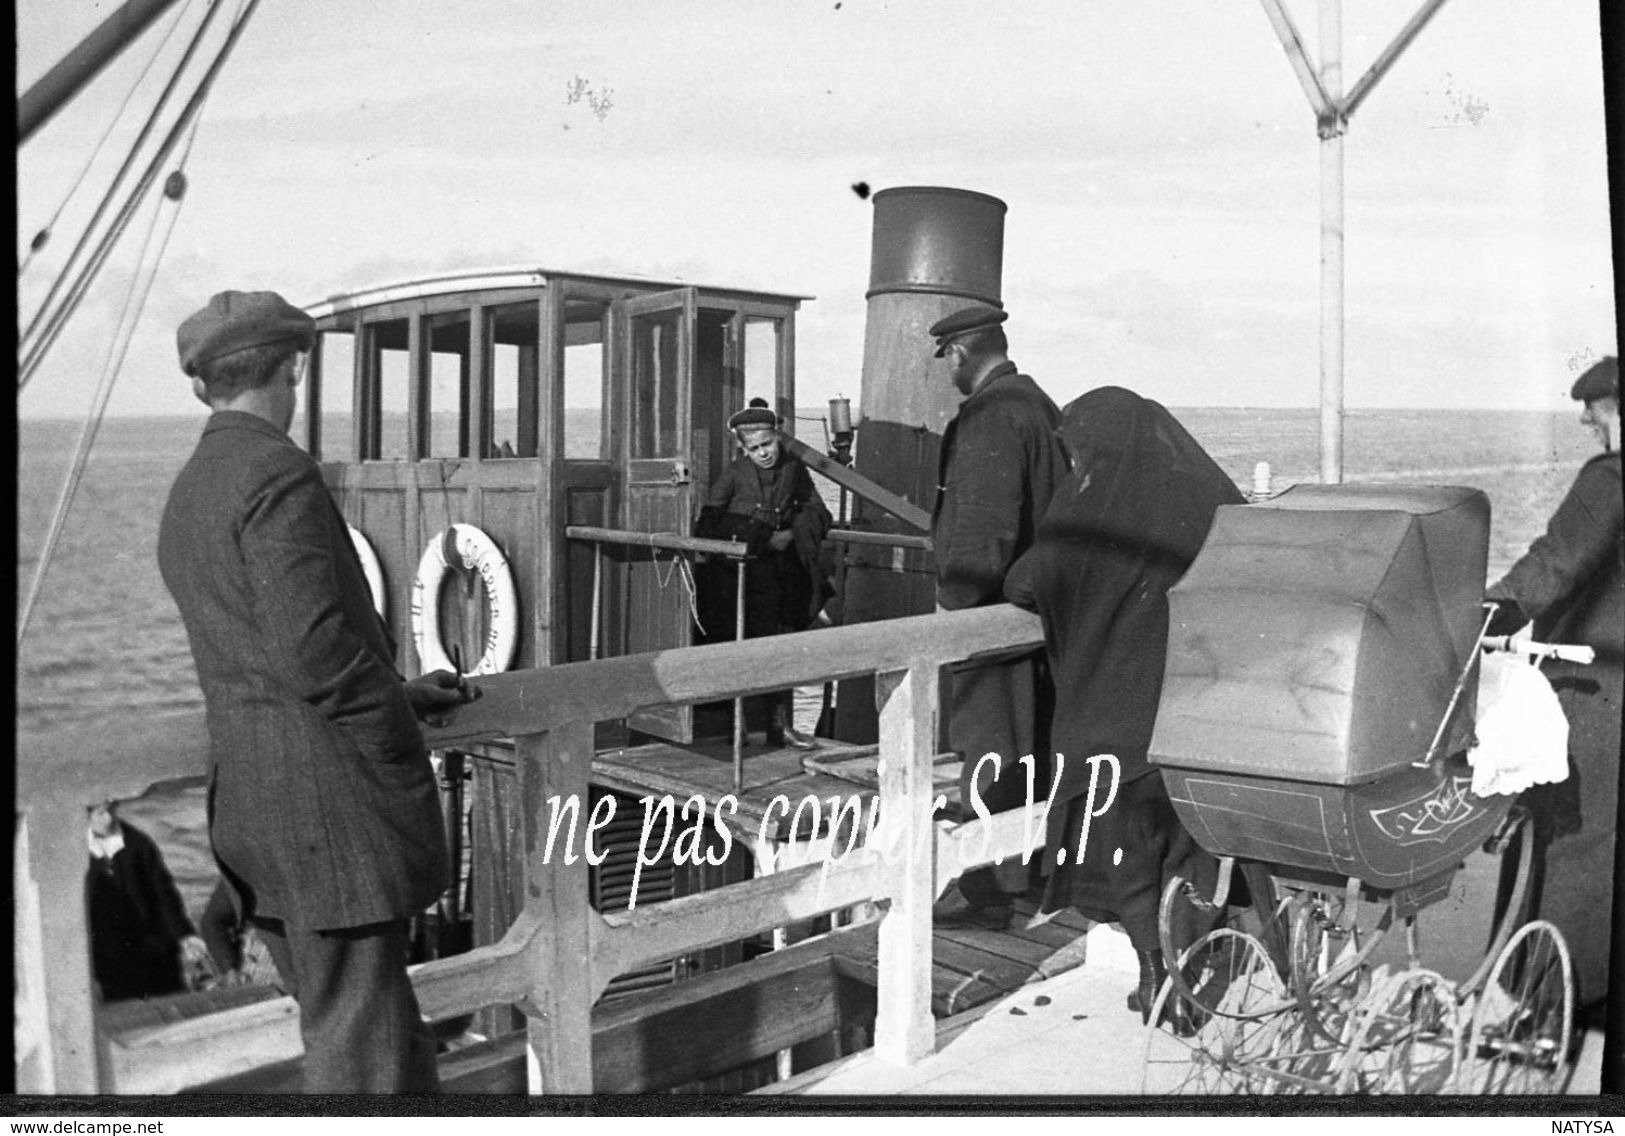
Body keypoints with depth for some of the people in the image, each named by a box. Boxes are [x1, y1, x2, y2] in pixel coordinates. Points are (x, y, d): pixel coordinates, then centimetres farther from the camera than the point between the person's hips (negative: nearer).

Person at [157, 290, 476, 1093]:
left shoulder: (185, 496, 17)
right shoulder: (278, 474, -14)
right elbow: (312, 652, -22)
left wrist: (398, 693, 19)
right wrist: (400, 724, -7)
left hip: (250, 799, 9)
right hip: (331, 793, -9)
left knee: (365, 1023, 18)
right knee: (357, 1045, 1)